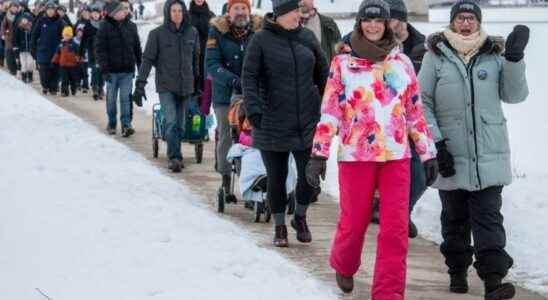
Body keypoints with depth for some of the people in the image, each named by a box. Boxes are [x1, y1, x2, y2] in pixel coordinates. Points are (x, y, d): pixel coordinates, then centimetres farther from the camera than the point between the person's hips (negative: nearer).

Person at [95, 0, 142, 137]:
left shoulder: (131, 26, 5)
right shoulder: (105, 27, -6)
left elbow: (137, 48, 12)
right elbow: (100, 49, -8)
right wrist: (104, 69, -15)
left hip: (127, 70, 2)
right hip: (112, 71, -2)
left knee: (125, 98, -4)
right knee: (111, 98, 9)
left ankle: (126, 124, -3)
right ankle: (111, 123, 24)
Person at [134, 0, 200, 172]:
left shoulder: (192, 32, 4)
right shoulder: (158, 34, -5)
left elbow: (196, 59, 14)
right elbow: (148, 59, -7)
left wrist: (198, 82, 17)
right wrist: (140, 84, -14)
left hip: (185, 86, 3)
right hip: (166, 86, -3)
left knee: (180, 124, 8)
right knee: (171, 121, -15)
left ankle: (175, 156, 20)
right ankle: (174, 158, -14)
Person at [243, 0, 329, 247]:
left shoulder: (307, 37, 5)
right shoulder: (262, 40, -5)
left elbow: (322, 73, 15)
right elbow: (250, 77, -7)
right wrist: (253, 109, -18)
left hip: (307, 122, 2)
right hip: (273, 124, -2)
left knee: (310, 175, 1)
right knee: (276, 178, 8)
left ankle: (300, 217, 28)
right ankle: (280, 227, 25)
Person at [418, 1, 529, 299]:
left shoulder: (494, 54, 6)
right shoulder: (436, 56, 1)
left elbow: (514, 95, 2)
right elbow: (422, 102, 0)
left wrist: (514, 59, -11)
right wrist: (435, 143, -8)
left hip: (489, 154, 0)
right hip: (450, 156, 0)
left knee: (488, 217, -6)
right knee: (454, 218, 12)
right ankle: (458, 271, 27)